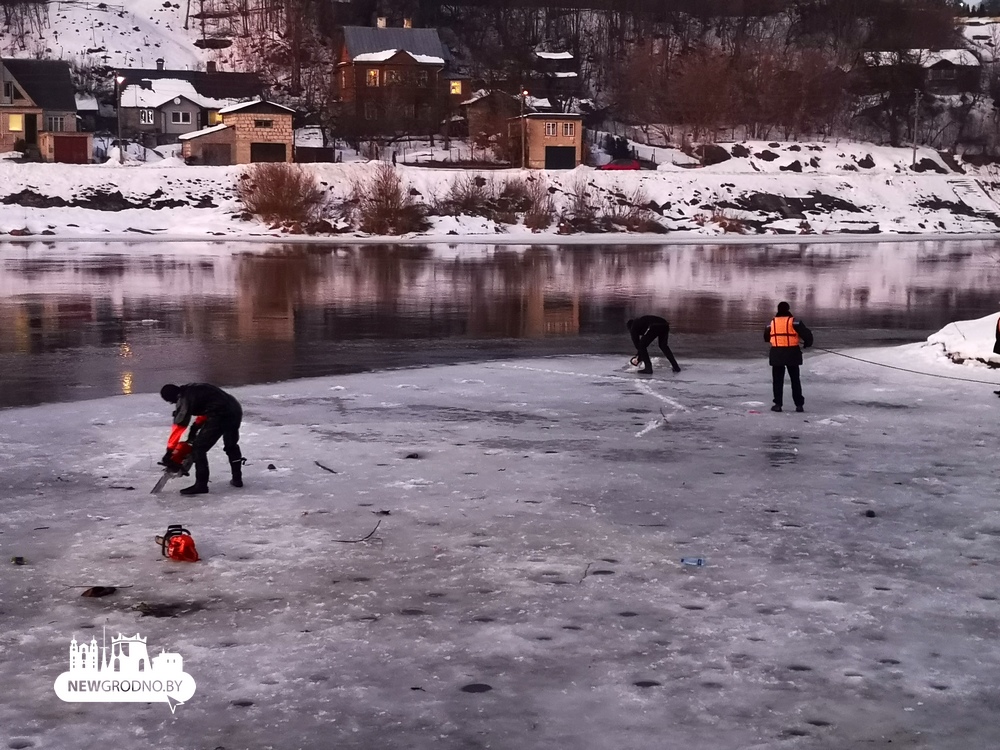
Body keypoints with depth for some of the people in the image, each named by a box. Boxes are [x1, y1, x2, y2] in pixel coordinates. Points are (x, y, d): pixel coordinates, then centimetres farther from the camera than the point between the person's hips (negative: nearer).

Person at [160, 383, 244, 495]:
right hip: (236, 409, 9)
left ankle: (201, 485, 1)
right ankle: (237, 479, 36)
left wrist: (170, 450, -3)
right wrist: (195, 428, 30)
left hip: (221, 415, -9)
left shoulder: (184, 399, -3)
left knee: (199, 448, 0)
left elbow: (178, 426, -6)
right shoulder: (192, 389, 21)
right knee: (231, 445, 29)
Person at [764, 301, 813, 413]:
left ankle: (778, 404, 6)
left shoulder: (772, 322, 4)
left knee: (777, 380, 9)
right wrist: (807, 343, 8)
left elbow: (766, 337, 18)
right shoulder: (794, 322, -6)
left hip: (777, 354, 1)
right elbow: (806, 333, -12)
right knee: (795, 380, 9)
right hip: (792, 354, -1)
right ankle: (799, 404, 8)